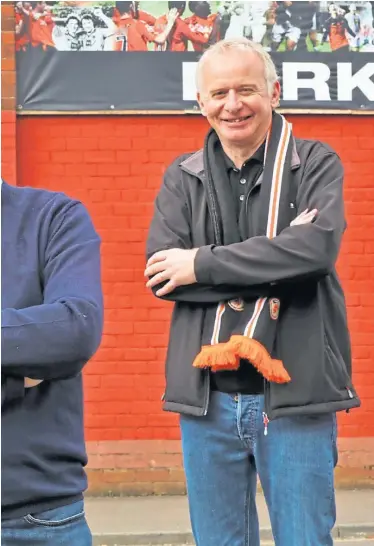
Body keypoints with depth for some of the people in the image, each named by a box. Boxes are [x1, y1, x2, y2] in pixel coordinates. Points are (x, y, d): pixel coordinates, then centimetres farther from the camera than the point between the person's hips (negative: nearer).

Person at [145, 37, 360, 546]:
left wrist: (201, 264, -14)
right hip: (208, 398, 3)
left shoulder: (316, 164, 0)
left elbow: (318, 247, -18)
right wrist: (277, 261, -16)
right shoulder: (182, 178, 7)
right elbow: (159, 271, -7)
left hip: (295, 395, -2)